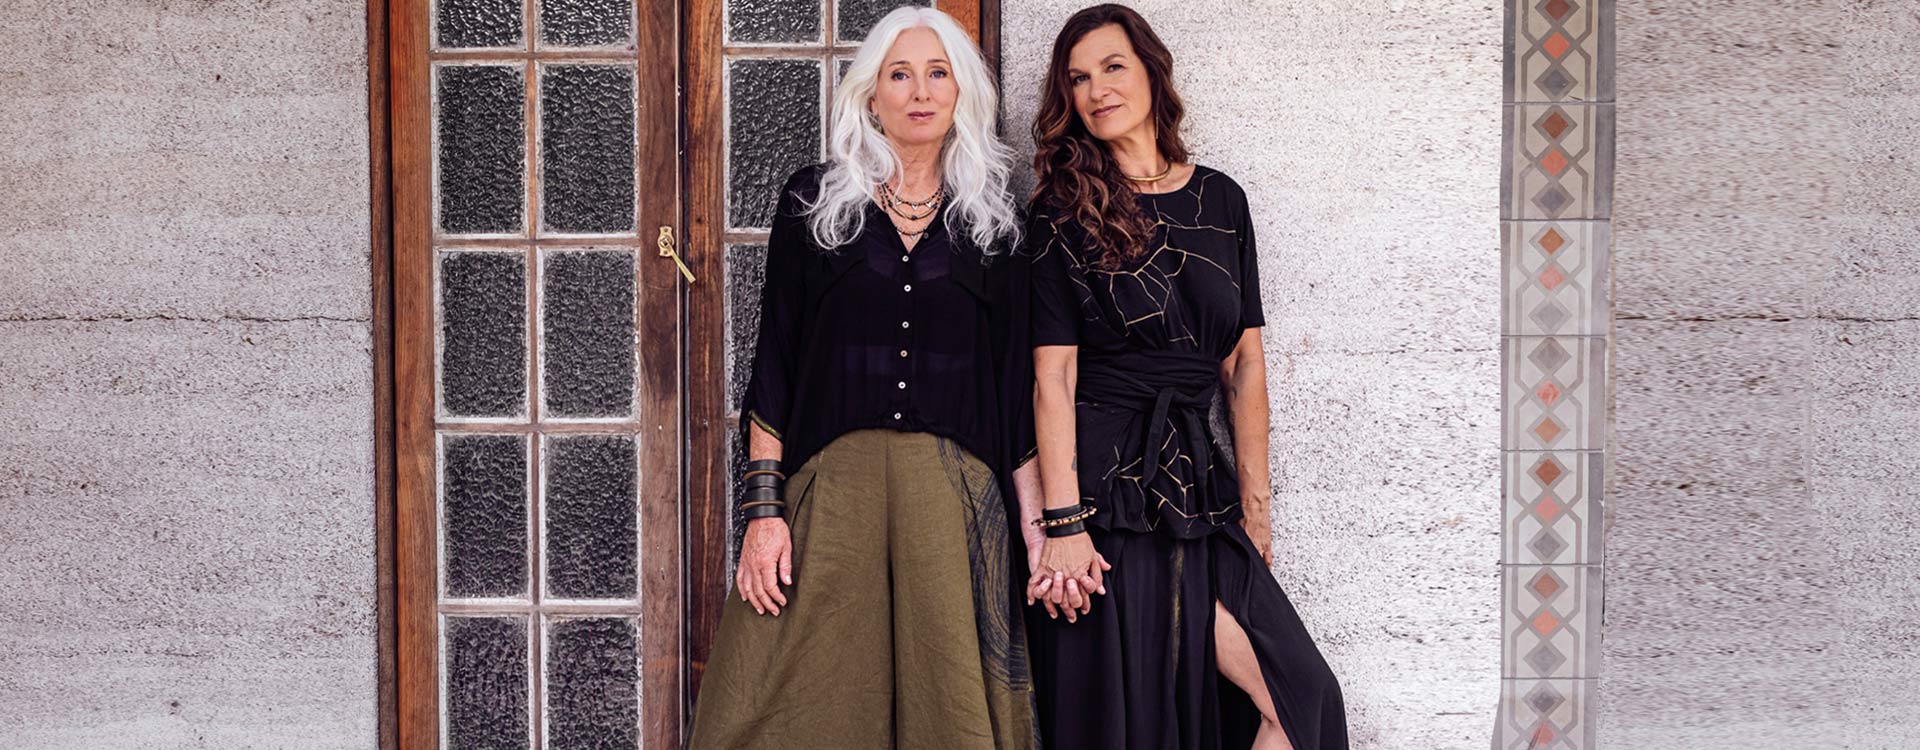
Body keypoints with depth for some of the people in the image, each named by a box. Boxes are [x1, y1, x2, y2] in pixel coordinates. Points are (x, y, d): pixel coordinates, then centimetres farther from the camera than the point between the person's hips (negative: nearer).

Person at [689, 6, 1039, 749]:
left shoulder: (993, 220, 10)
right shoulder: (813, 200, 7)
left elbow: (1018, 388, 9)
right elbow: (773, 364, 4)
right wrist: (762, 509, -5)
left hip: (956, 502, 1)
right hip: (829, 490, -1)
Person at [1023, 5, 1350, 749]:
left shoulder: (1220, 200, 10)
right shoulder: (1063, 212, -1)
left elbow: (1244, 364, 10)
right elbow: (1052, 373, -9)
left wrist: (1255, 505, 6)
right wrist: (1063, 521, -17)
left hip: (1197, 475, 4)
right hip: (1105, 481, -4)